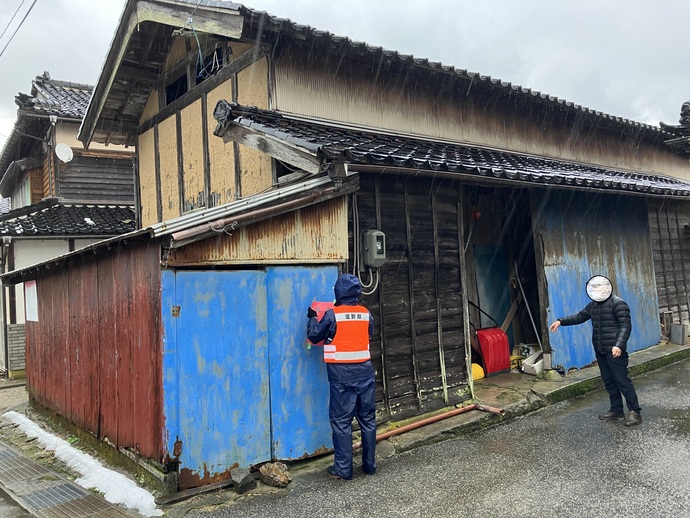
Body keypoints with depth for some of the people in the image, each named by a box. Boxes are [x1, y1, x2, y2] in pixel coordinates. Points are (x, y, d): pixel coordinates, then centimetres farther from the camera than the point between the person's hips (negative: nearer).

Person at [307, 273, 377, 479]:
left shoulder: (332, 315, -10)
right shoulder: (366, 313, 2)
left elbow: (314, 335, 1)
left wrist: (312, 318, 17)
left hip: (341, 374, -4)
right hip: (364, 371, 4)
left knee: (341, 421, 4)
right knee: (368, 419, 13)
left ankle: (343, 469, 7)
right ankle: (370, 464, 22)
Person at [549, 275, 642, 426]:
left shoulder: (618, 304, -12)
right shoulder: (593, 305, 13)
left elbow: (626, 326, -17)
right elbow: (580, 317, 22)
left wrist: (619, 345, -28)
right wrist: (561, 321, 11)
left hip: (614, 350, -8)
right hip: (600, 351, 8)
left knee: (622, 380, -5)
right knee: (609, 381, 12)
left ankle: (634, 412, 3)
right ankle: (616, 410, 22)